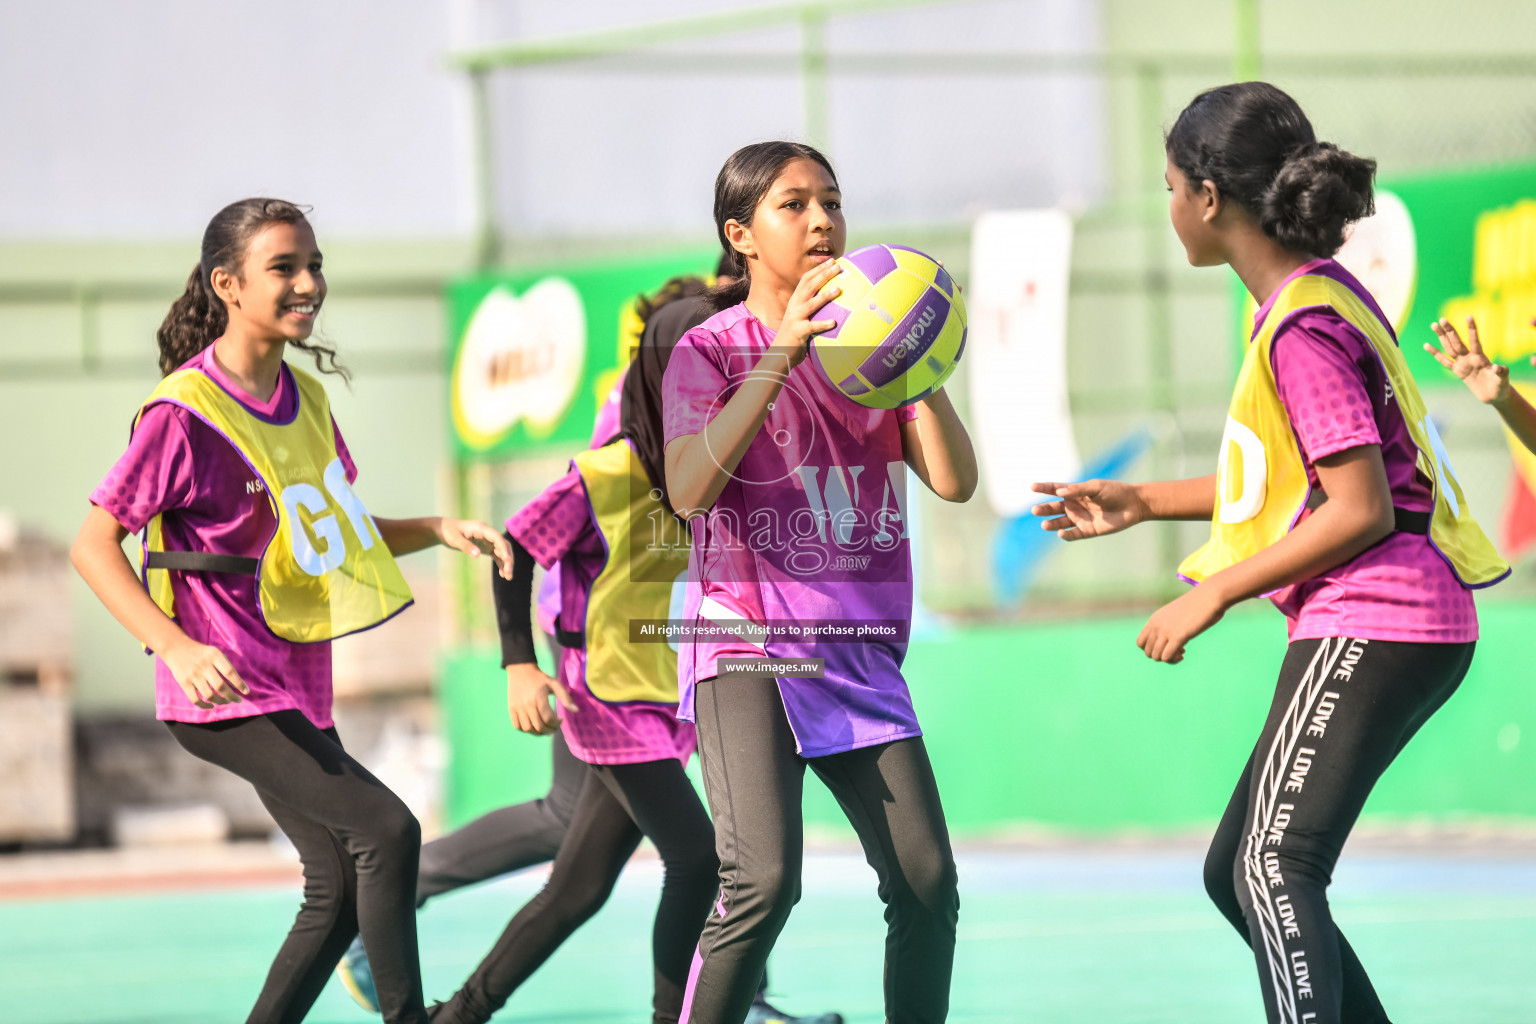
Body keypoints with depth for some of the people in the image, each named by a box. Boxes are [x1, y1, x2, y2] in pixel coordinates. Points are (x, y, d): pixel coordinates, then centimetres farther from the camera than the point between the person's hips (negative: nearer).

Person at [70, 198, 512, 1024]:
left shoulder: (304, 397, 7)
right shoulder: (184, 413, -17)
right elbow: (94, 544, -16)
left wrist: (438, 531, 3)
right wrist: (178, 648, -28)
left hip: (295, 687, 9)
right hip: (225, 692, -9)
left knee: (340, 889, 9)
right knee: (386, 831, -19)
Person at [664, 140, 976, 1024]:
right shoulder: (711, 350, -2)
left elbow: (955, 481, 1)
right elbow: (689, 489, -20)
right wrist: (782, 356, -25)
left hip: (859, 654, 5)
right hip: (747, 651, -5)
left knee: (928, 881, -1)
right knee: (763, 881, -20)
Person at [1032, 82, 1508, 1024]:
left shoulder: (1304, 327, -16)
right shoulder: (1323, 295, 15)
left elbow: (1359, 509, -20)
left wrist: (1213, 594, -13)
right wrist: (1143, 503, 21)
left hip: (1372, 622, -11)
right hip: (1367, 630, 11)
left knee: (1274, 869, -19)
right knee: (1238, 871, 14)